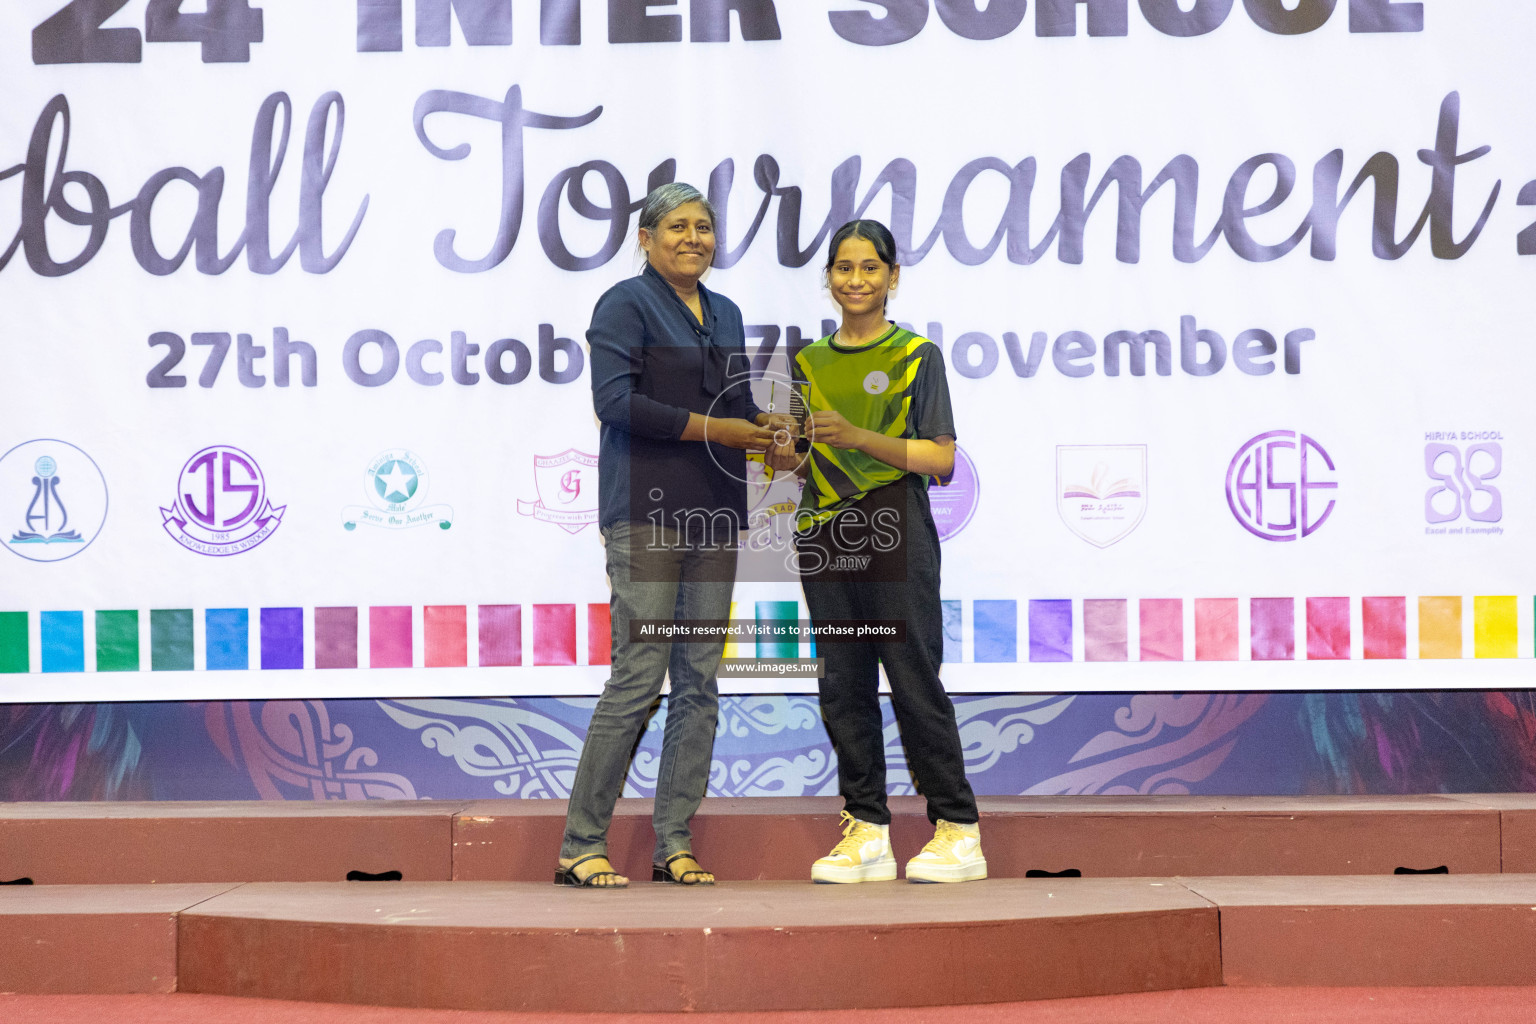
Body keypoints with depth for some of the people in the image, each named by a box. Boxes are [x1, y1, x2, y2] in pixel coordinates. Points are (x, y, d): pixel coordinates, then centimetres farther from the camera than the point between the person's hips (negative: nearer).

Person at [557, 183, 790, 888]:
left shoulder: (725, 314, 21)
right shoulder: (625, 305, -2)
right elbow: (616, 400, -14)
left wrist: (763, 428, 2)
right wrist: (711, 428, -15)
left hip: (713, 512, 7)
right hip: (646, 510, -7)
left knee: (699, 679, 4)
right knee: (638, 675, -10)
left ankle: (674, 844, 10)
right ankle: (580, 845, -3)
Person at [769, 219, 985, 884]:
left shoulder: (917, 355, 1)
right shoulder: (807, 362, 14)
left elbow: (942, 459, -6)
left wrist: (857, 436, -16)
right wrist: (782, 449, -6)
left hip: (896, 532, -5)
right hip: (825, 531, 5)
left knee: (915, 680, -5)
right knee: (843, 686, 4)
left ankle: (958, 830, 3)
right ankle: (867, 834, 10)